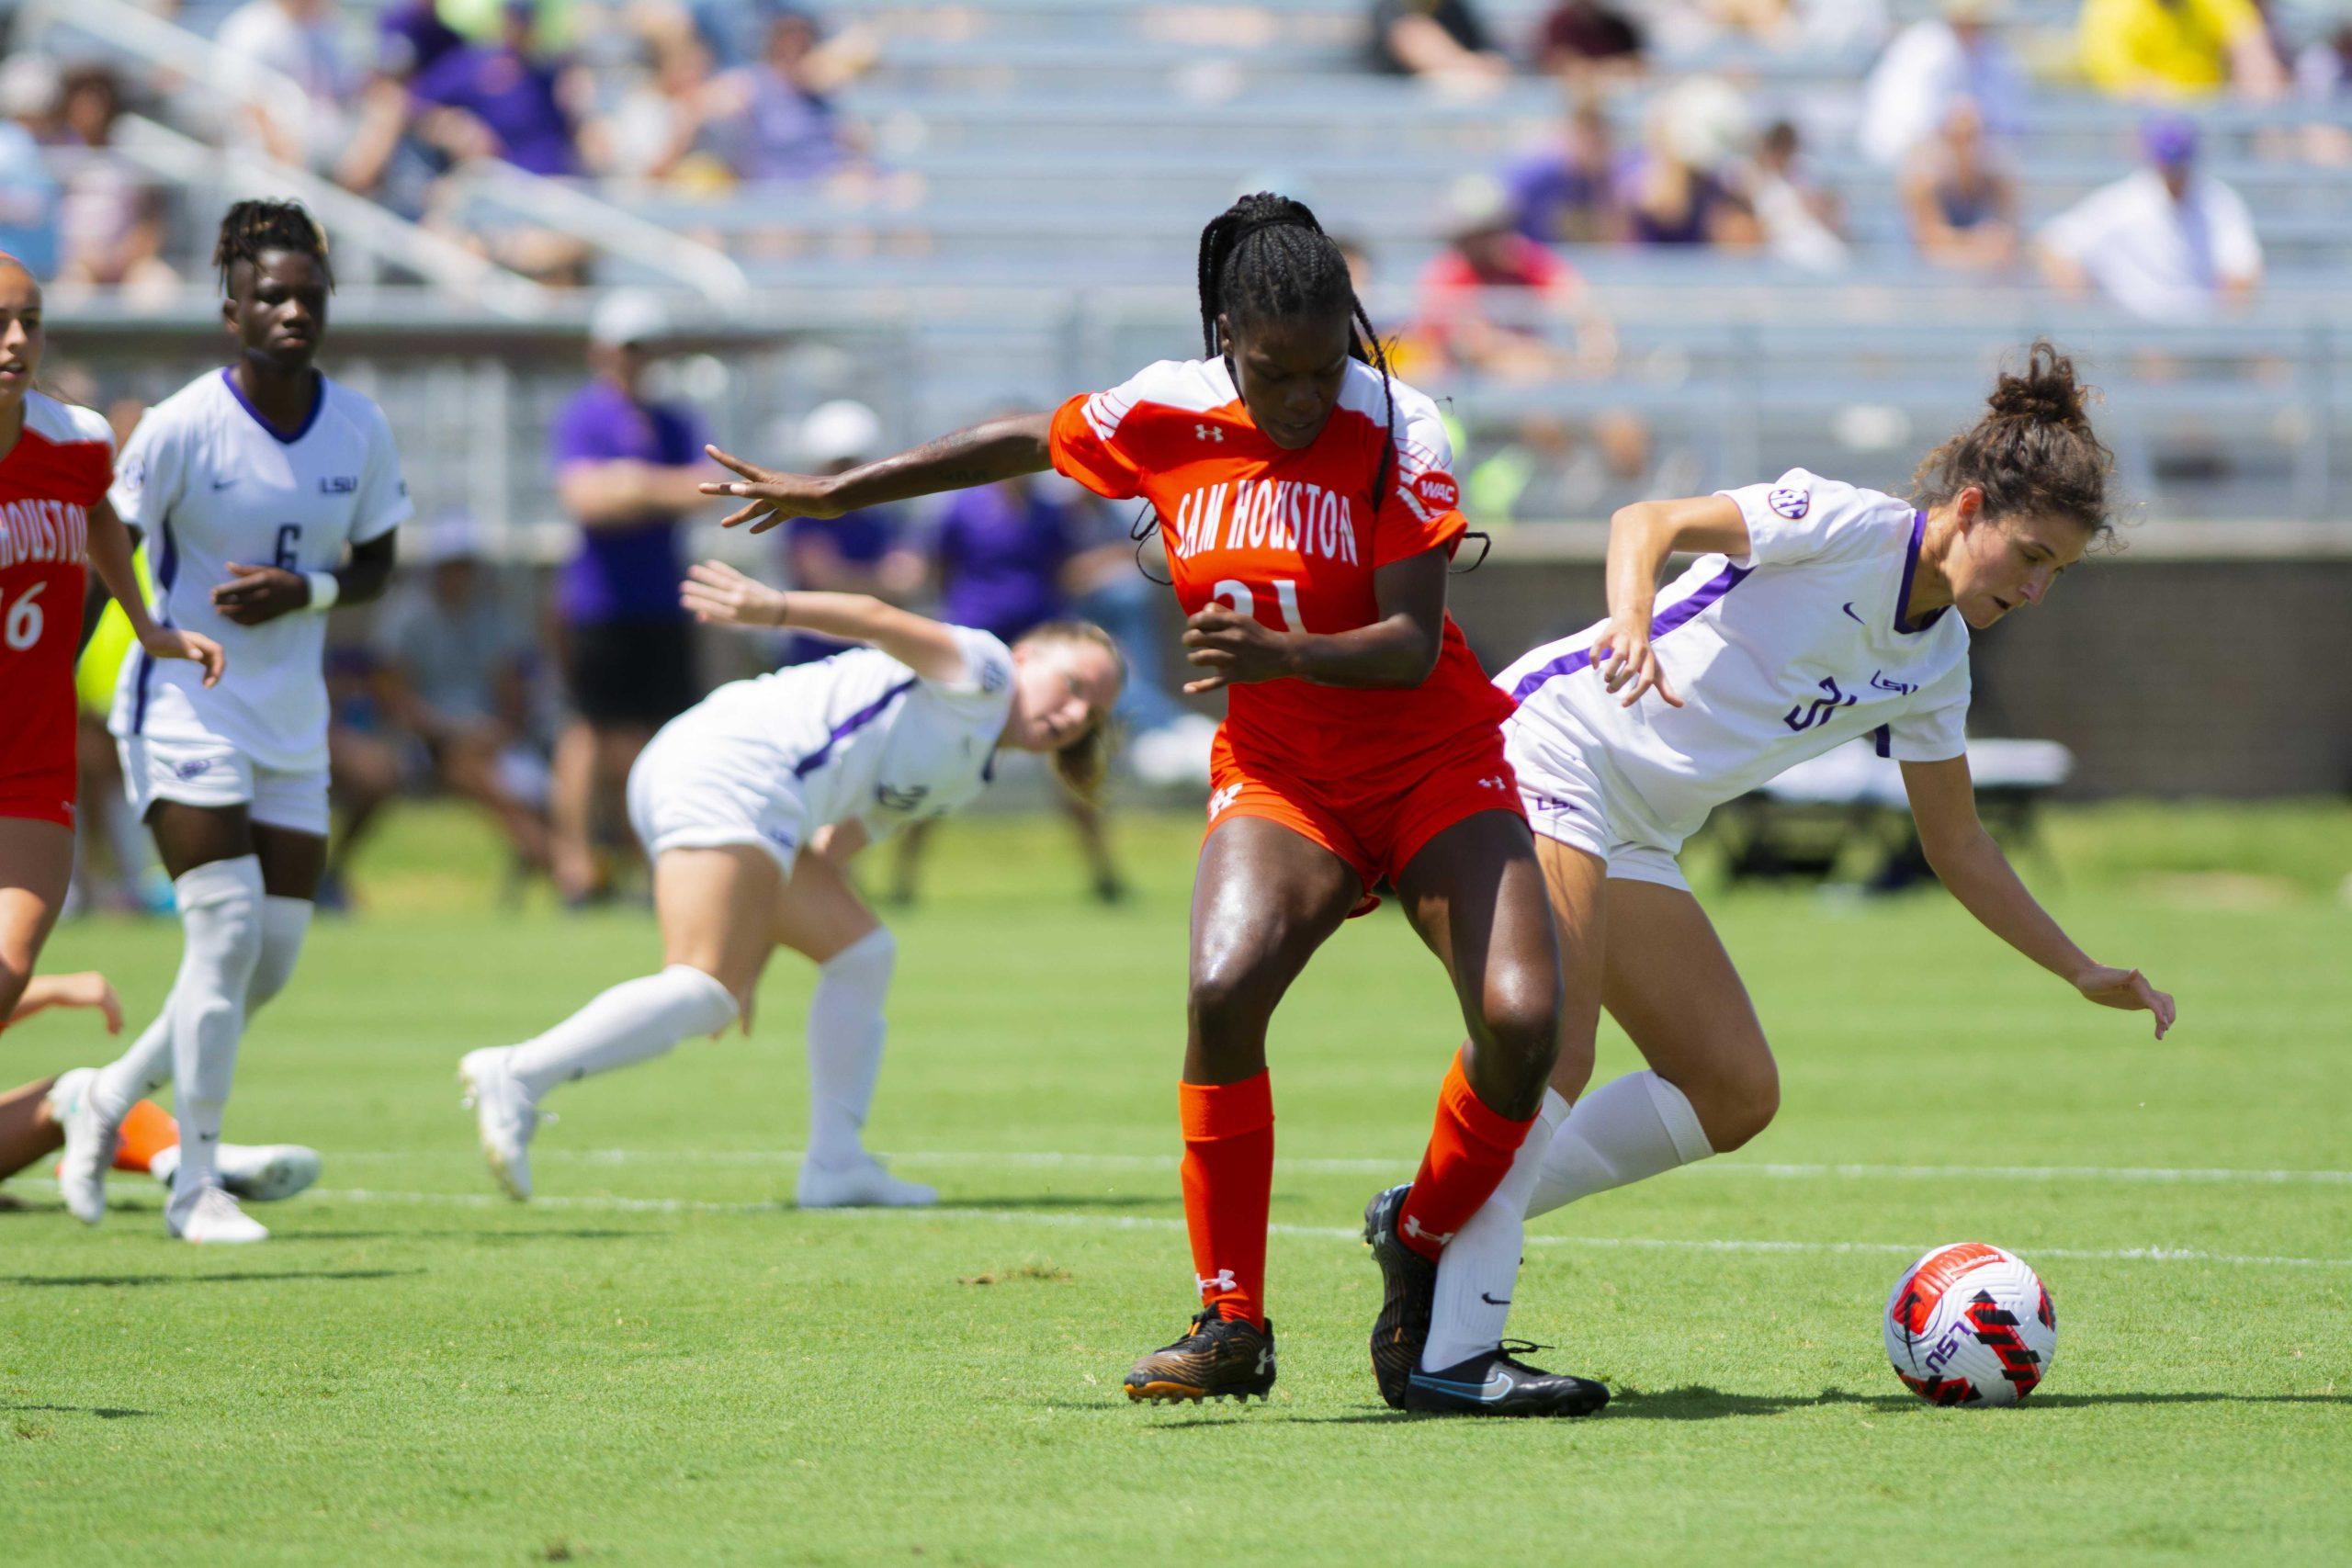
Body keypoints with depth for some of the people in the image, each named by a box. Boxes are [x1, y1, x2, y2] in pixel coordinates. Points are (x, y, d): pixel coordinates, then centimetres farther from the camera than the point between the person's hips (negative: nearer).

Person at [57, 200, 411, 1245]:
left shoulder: (359, 429, -1)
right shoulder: (182, 425, -14)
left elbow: (375, 567, 8)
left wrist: (303, 591, -12)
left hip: (291, 725, 5)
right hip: (183, 710, -5)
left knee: (275, 955, 4)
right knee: (228, 931, -16)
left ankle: (110, 1101, 26)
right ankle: (194, 1187, -6)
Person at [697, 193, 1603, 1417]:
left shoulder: (1395, 431, -15)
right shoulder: (1164, 416, -6)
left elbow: (1415, 646, -21)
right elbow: (1030, 442, 15)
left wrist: (1283, 655, -40)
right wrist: (837, 493, 24)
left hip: (1434, 765, -1)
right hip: (1276, 774, 2)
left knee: (1521, 1020, -23)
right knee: (1223, 990, -28)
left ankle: (1419, 1250, 7)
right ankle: (1231, 1325, -15)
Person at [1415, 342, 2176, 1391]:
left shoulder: (1936, 661, 12)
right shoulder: (1848, 526, -12)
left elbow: (1958, 848, 20)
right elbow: (1649, 523, -22)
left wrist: (2084, 973, 15)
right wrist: (1632, 620, -43)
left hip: (1632, 838, 9)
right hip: (1545, 747, -9)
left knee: (1735, 1093, 2)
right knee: (1552, 1058, -22)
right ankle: (1453, 1351, -23)